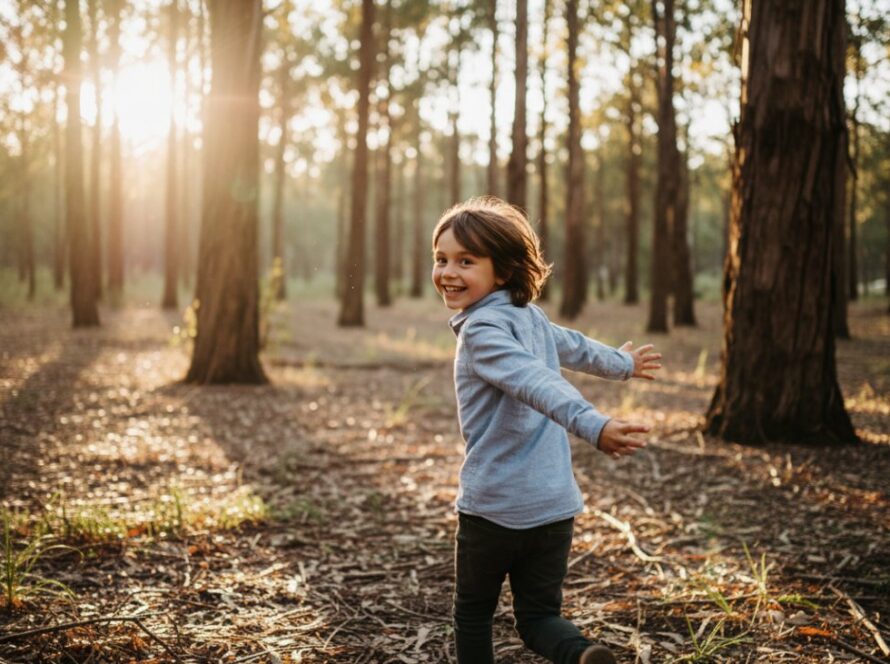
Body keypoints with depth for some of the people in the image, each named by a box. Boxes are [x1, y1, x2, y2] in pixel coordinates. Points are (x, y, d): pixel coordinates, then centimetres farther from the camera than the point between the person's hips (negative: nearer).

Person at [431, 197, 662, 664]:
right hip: (555, 503, 7)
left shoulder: (481, 329, -15)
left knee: (473, 613, 14)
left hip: (492, 505, -7)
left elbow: (538, 383, -31)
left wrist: (592, 427, -46)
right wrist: (623, 364, 48)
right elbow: (576, 347, 28)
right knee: (539, 615, 12)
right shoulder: (531, 317, 10)